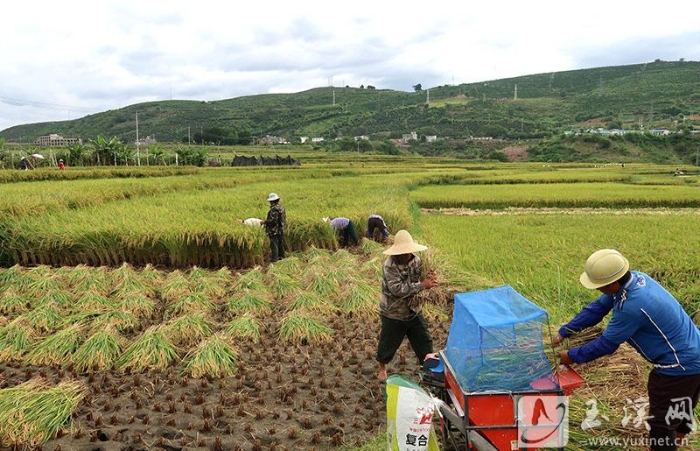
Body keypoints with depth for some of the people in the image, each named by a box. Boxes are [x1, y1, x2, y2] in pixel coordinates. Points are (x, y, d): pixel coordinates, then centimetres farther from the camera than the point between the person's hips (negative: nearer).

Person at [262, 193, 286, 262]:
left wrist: (265, 222, -10)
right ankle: (281, 256, 27)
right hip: (281, 229, 9)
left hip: (274, 230, -9)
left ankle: (274, 258, -1)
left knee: (274, 244, -4)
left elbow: (273, 220, -25)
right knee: (280, 243, 17)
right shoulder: (281, 207, 8)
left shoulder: (274, 209, -21)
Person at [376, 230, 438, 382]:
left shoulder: (416, 260, -6)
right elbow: (397, 289, -35)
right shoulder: (390, 265, -26)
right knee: (388, 343, 15)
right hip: (393, 314, -5)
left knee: (424, 340, 10)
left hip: (414, 311, 5)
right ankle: (382, 367, 40)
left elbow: (420, 280, 1)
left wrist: (429, 280, -23)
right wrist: (422, 285, -35)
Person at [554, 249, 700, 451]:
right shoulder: (632, 278, -7)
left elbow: (606, 344, -22)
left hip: (679, 366, -9)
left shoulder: (632, 306, -35)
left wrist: (572, 356, -9)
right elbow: (597, 308, 2)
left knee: (661, 422, 7)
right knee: (678, 413, 29)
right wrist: (564, 332, 3)